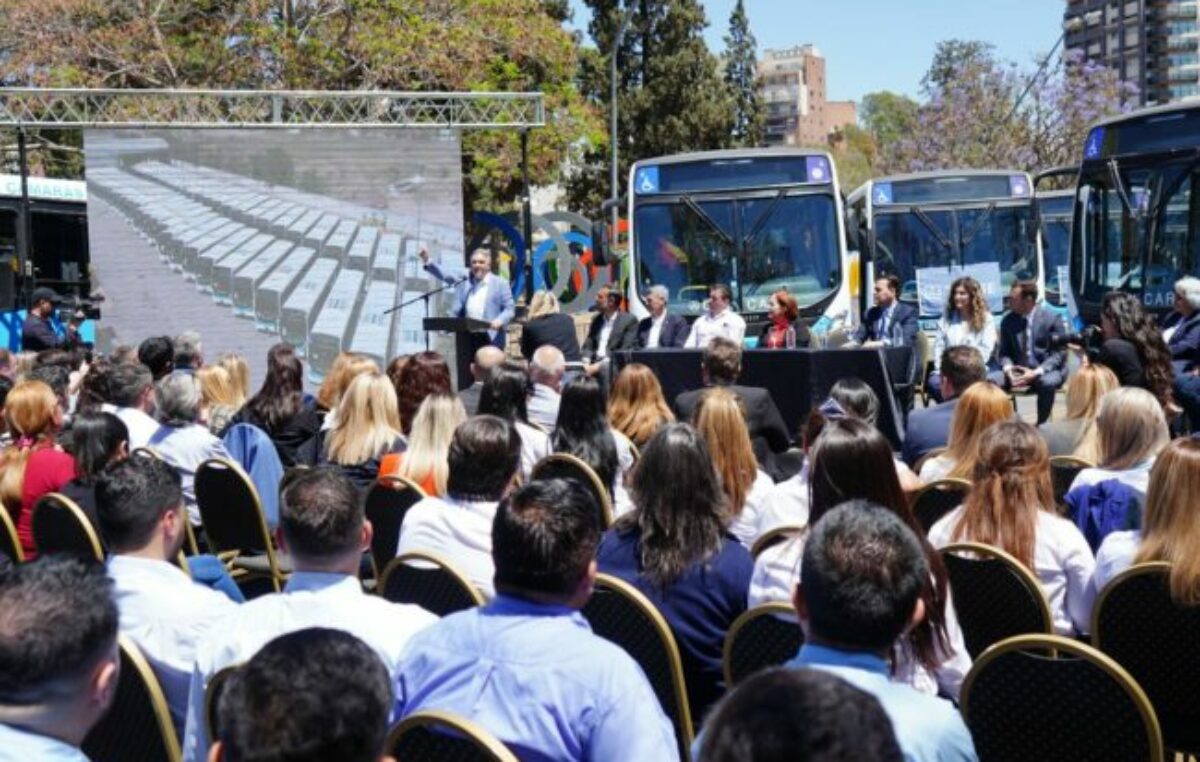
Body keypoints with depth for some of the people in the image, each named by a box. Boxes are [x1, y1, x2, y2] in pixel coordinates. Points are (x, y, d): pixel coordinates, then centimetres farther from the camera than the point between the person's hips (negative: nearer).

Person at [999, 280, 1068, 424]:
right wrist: (1008, 369, -17)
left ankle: (1042, 425, -21)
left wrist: (1036, 372, -23)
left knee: (1046, 383, -38)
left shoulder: (1052, 318, -8)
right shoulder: (1008, 320, 4)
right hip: (1018, 371, 3)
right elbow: (1004, 352, 7)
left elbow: (1060, 353, -9)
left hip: (1046, 370, -3)